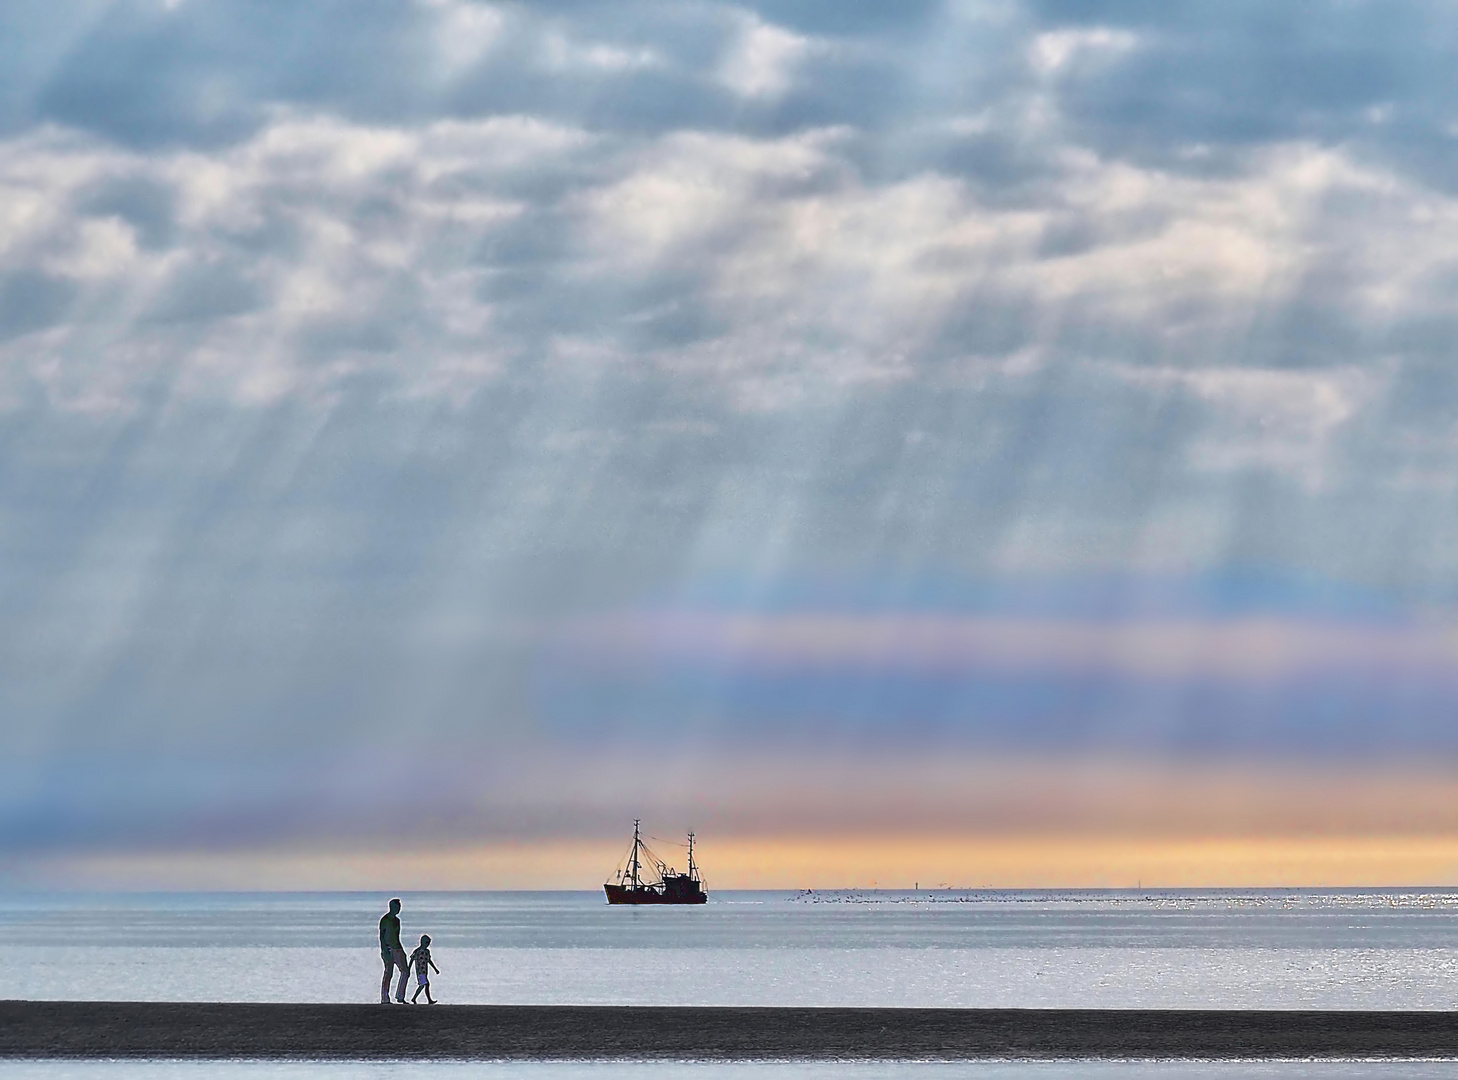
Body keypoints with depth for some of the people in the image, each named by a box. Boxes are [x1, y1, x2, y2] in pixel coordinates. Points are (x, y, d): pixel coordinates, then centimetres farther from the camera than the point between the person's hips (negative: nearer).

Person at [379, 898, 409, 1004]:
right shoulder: (385, 920, -9)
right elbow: (381, 936, -13)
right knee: (388, 974, -7)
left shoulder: (396, 920, 16)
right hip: (388, 949, -8)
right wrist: (384, 950, -21)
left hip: (397, 948, 8)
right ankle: (384, 999, -3)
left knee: (405, 971, 3)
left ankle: (400, 997, 9)